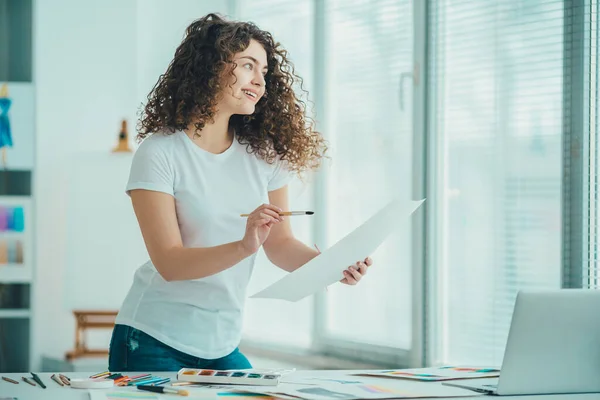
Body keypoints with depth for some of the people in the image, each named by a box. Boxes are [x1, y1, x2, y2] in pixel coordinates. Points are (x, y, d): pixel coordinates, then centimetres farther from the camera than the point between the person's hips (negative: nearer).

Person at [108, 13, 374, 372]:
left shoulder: (263, 155, 4)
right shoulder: (160, 154, -12)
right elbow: (169, 263, -18)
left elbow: (281, 244, 7)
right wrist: (244, 247, -34)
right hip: (155, 344, -5)